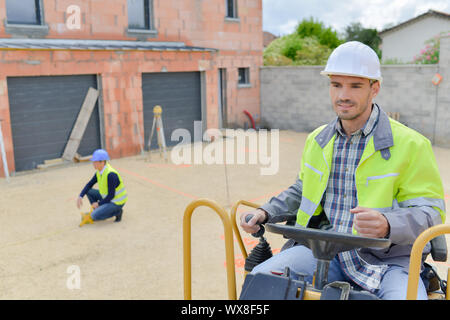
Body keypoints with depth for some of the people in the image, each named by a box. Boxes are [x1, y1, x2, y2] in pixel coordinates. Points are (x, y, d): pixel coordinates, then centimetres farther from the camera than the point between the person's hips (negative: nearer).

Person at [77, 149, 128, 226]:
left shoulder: (110, 174, -29)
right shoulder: (99, 172, -1)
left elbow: (111, 196, -25)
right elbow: (90, 184, 5)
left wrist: (99, 203, -15)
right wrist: (80, 197, -8)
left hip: (117, 202, -9)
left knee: (94, 216, -20)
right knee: (88, 192, 5)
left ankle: (116, 212, -3)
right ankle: (98, 211, 10)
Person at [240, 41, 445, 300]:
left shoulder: (411, 144, -5)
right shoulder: (317, 140, 12)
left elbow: (430, 211, -8)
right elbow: (302, 191, 26)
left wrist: (387, 225, -29)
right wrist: (266, 213, 10)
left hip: (387, 260, -3)